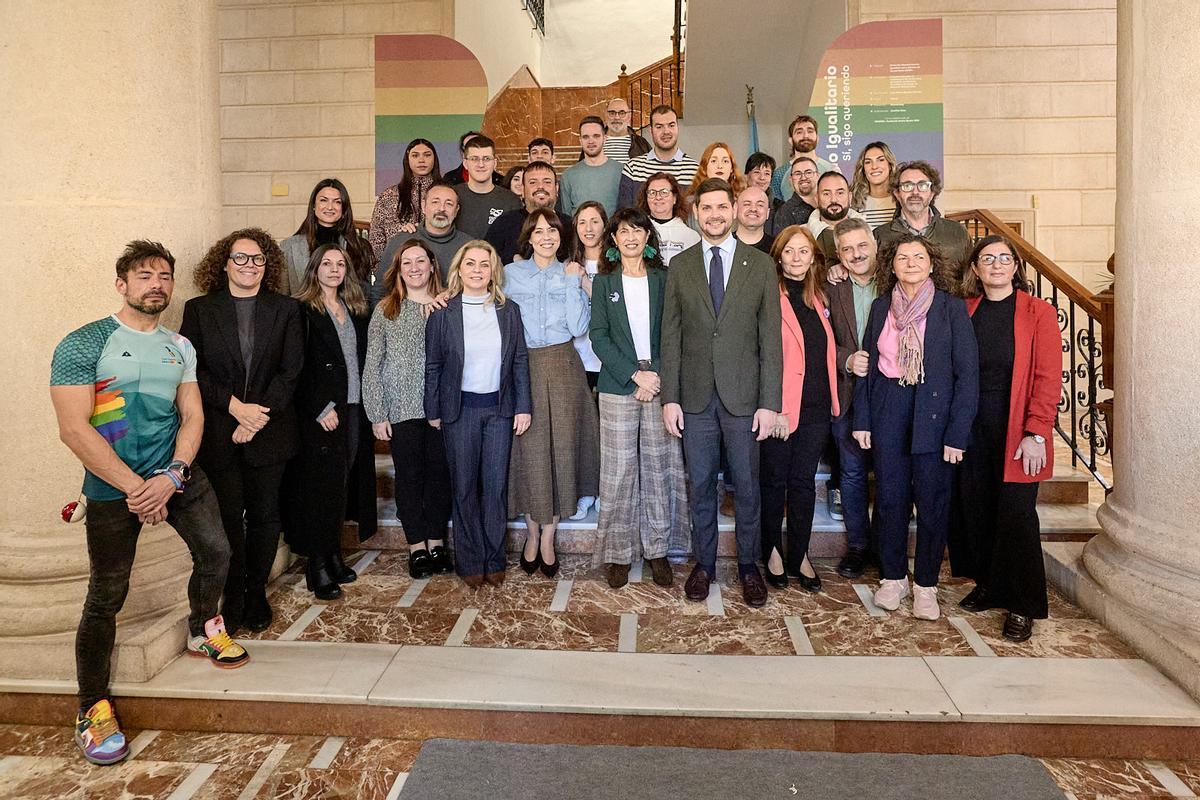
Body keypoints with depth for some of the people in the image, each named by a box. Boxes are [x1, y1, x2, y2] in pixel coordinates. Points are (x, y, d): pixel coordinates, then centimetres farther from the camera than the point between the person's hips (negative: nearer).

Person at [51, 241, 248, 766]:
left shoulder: (179, 347, 8)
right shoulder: (83, 344, -8)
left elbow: (192, 415, 4)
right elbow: (73, 429, -15)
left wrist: (171, 476, -13)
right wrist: (134, 487, -18)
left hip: (177, 476, 5)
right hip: (113, 487, -4)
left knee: (216, 551, 3)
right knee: (106, 597, 2)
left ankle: (203, 632, 33)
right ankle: (93, 708, 17)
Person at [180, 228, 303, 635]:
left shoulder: (286, 309, 5)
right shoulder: (198, 309, 5)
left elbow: (291, 370, -1)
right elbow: (192, 369, -2)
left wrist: (259, 413, -11)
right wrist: (234, 406, -13)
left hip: (269, 430, 1)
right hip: (218, 432, -1)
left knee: (264, 516, 8)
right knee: (228, 517, 4)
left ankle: (257, 593, 24)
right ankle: (233, 598, 20)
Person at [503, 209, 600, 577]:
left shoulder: (572, 274, 8)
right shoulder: (511, 273, 8)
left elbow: (578, 327, -3)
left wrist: (573, 283, -6)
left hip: (563, 368, 1)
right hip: (523, 366, 0)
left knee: (560, 447, 1)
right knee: (529, 448, 0)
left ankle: (548, 538, 12)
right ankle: (533, 533, 16)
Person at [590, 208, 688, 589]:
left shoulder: (663, 278, 9)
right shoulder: (604, 281, 7)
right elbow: (599, 336, -1)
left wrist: (657, 375, -9)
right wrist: (634, 374, -10)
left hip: (659, 383, 1)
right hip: (618, 386, -1)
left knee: (658, 467, 4)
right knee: (618, 470, 0)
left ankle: (656, 549, 16)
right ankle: (618, 552, 11)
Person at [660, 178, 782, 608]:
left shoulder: (760, 264, 1)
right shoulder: (679, 265, 5)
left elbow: (771, 338, -1)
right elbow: (671, 336, 4)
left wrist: (770, 402, -6)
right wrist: (670, 397, -2)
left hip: (744, 395, -1)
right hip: (696, 396, 1)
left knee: (748, 486, 9)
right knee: (700, 485, 10)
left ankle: (748, 565, 26)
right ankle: (704, 564, 26)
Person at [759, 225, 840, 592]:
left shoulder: (817, 297, 13)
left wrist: (831, 400, 12)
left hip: (816, 407, 6)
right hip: (781, 406, -5)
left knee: (804, 481, 11)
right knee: (774, 480, 8)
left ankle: (799, 556, 22)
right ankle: (772, 552, 24)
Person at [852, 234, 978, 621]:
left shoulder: (951, 308, -3)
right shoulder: (881, 307, 8)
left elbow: (967, 373, -6)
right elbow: (867, 365, 10)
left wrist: (958, 433, -11)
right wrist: (861, 419, 3)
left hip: (933, 413, -3)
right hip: (888, 411, 3)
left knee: (932, 501, 4)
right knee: (890, 497, 8)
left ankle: (926, 585, 19)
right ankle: (893, 578, 23)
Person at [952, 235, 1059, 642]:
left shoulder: (1038, 312, -2)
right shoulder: (965, 311, 8)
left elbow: (1048, 377, -7)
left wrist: (1036, 433, -15)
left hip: (1016, 429, -3)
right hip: (972, 426, 4)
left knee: (1015, 514, -1)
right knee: (976, 508, 8)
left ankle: (1022, 606, 11)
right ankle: (988, 585, 26)